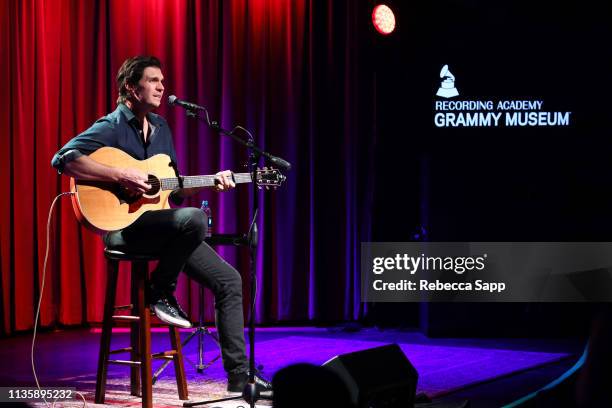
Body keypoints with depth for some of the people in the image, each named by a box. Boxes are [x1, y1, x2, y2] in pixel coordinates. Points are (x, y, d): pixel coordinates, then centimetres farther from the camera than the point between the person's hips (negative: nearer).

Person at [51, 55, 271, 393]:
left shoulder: (160, 127, 17)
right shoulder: (112, 126, -7)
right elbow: (63, 159, -21)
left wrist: (210, 183, 4)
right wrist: (120, 176, -25)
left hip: (162, 225, 8)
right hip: (123, 224, -8)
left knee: (228, 280, -2)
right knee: (194, 219, -36)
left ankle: (239, 375, 2)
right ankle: (161, 293, -12)